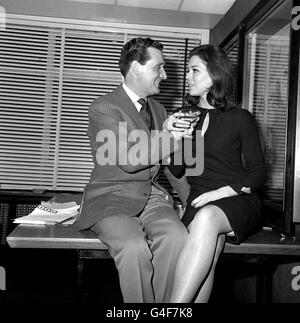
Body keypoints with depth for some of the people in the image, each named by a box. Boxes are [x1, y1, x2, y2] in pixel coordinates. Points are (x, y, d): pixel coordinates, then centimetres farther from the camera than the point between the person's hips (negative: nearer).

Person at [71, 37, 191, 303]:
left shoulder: (158, 109, 19)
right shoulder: (103, 108, -5)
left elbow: (167, 162, 23)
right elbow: (128, 160, -15)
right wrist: (168, 138, -9)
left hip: (152, 195, 5)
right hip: (113, 198, -5)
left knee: (177, 237, -25)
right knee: (135, 248, -32)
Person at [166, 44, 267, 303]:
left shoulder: (240, 119, 6)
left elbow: (258, 174, 3)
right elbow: (176, 171, 14)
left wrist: (220, 192, -14)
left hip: (237, 202, -2)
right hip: (199, 202, 3)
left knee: (206, 217, -37)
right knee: (208, 249, -32)